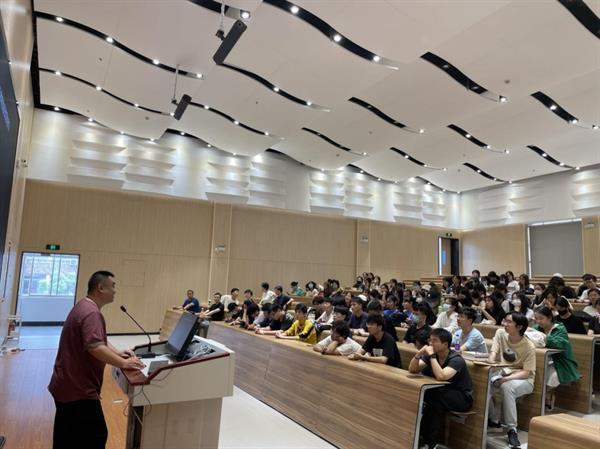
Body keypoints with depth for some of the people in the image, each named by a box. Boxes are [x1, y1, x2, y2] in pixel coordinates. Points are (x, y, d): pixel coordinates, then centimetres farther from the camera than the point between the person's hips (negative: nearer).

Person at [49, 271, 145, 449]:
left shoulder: (84, 307, 13)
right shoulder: (91, 313, -23)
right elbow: (96, 347, -33)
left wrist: (117, 352, 8)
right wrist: (123, 363, -25)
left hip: (67, 385, 11)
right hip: (78, 389, -11)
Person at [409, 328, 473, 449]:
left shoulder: (456, 359, -24)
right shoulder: (430, 355, -4)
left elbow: (441, 377, -40)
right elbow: (412, 370, -8)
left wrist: (432, 356, -34)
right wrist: (418, 354, -24)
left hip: (462, 398, -6)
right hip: (442, 393, 6)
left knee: (433, 398, -32)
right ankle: (420, 434, -4)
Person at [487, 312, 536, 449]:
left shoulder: (529, 347, -17)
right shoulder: (500, 333, -4)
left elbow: (527, 372, -18)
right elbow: (493, 352, -5)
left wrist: (506, 379, -29)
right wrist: (492, 359, -30)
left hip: (524, 380, -4)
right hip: (503, 374, 5)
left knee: (507, 387, -37)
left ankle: (512, 429, -23)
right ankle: (494, 421, -2)